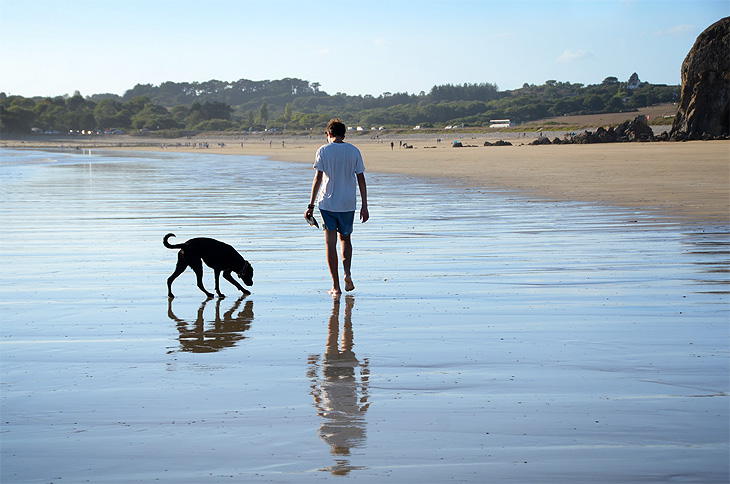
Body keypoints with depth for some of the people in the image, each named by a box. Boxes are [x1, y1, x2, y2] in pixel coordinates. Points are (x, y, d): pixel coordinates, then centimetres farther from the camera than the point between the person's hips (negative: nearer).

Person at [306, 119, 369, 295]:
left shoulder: (323, 151, -3)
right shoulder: (354, 151, 3)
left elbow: (318, 178, -9)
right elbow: (361, 179, 2)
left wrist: (311, 205, -7)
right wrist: (364, 206, 6)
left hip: (327, 203, -2)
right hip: (348, 203, 2)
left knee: (330, 243, 1)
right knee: (345, 238, 20)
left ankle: (336, 286, -1)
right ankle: (347, 272, -3)